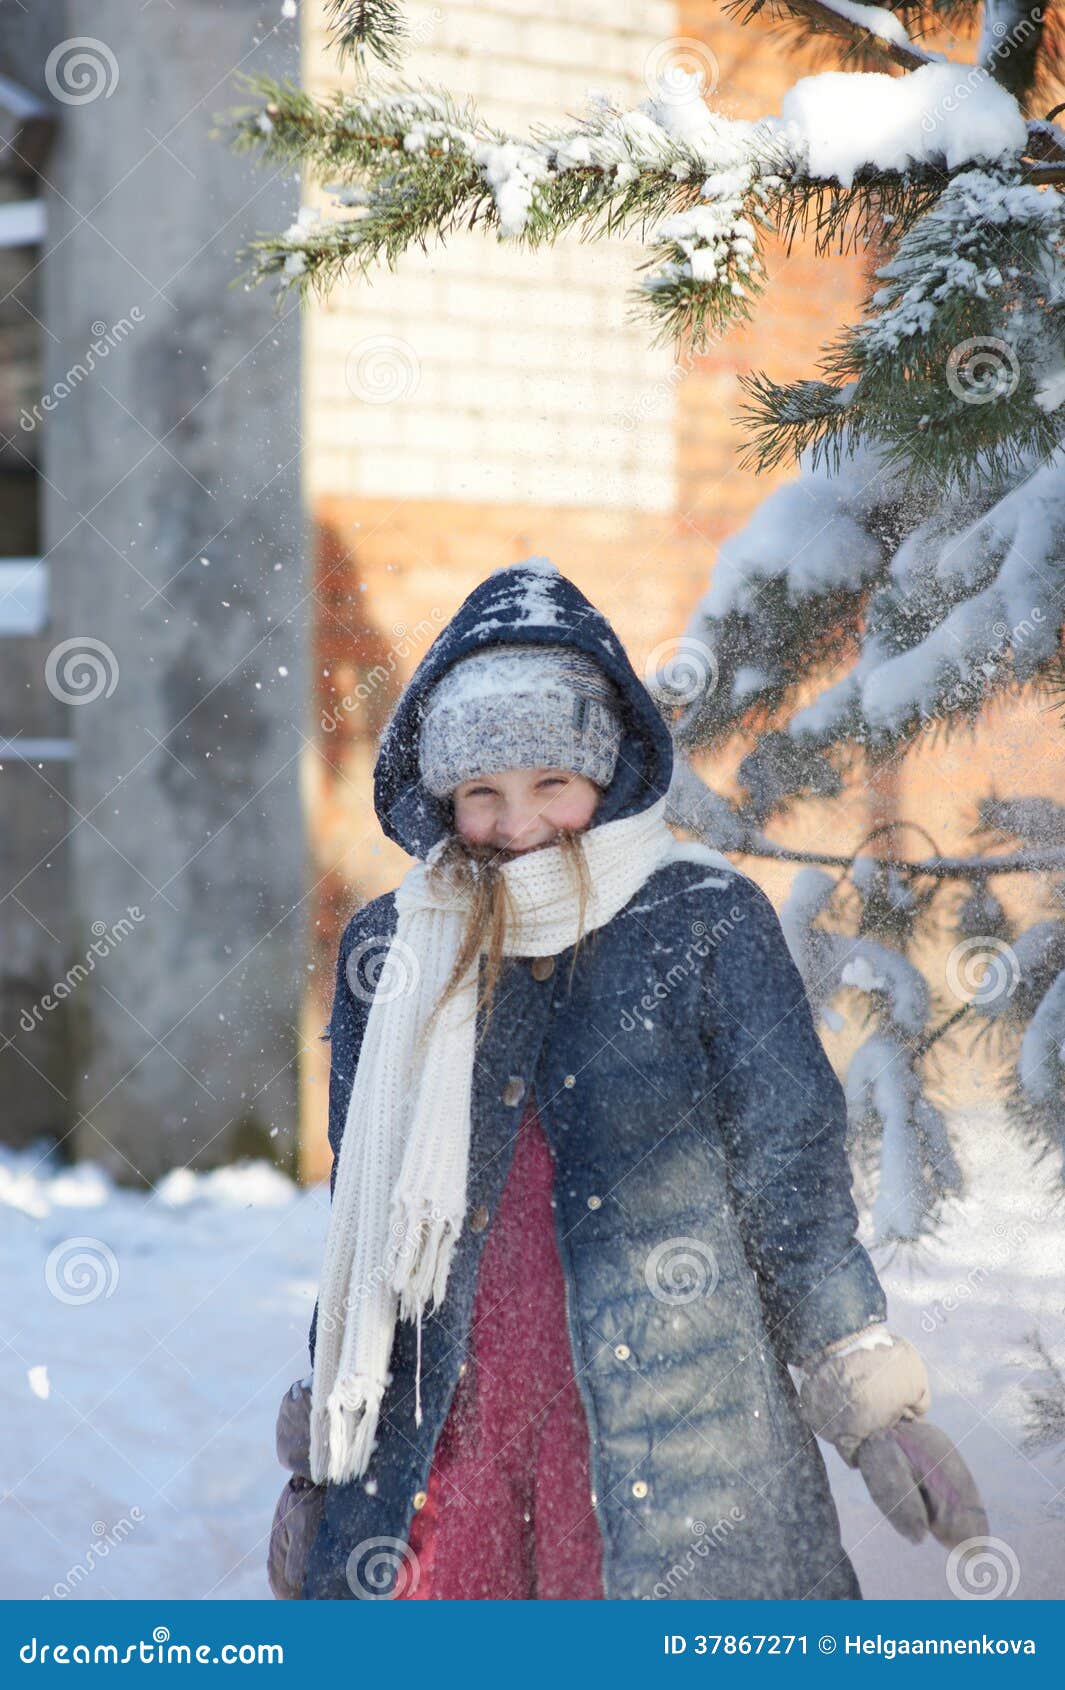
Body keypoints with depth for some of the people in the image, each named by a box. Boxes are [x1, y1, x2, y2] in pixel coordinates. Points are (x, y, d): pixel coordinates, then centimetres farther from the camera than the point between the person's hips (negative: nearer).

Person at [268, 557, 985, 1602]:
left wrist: (872, 1403, -3)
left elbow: (793, 1174, 2)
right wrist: (317, 1462, 16)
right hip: (445, 1438, 3)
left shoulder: (706, 925, 0)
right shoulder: (390, 954, 8)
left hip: (666, 1432, -2)